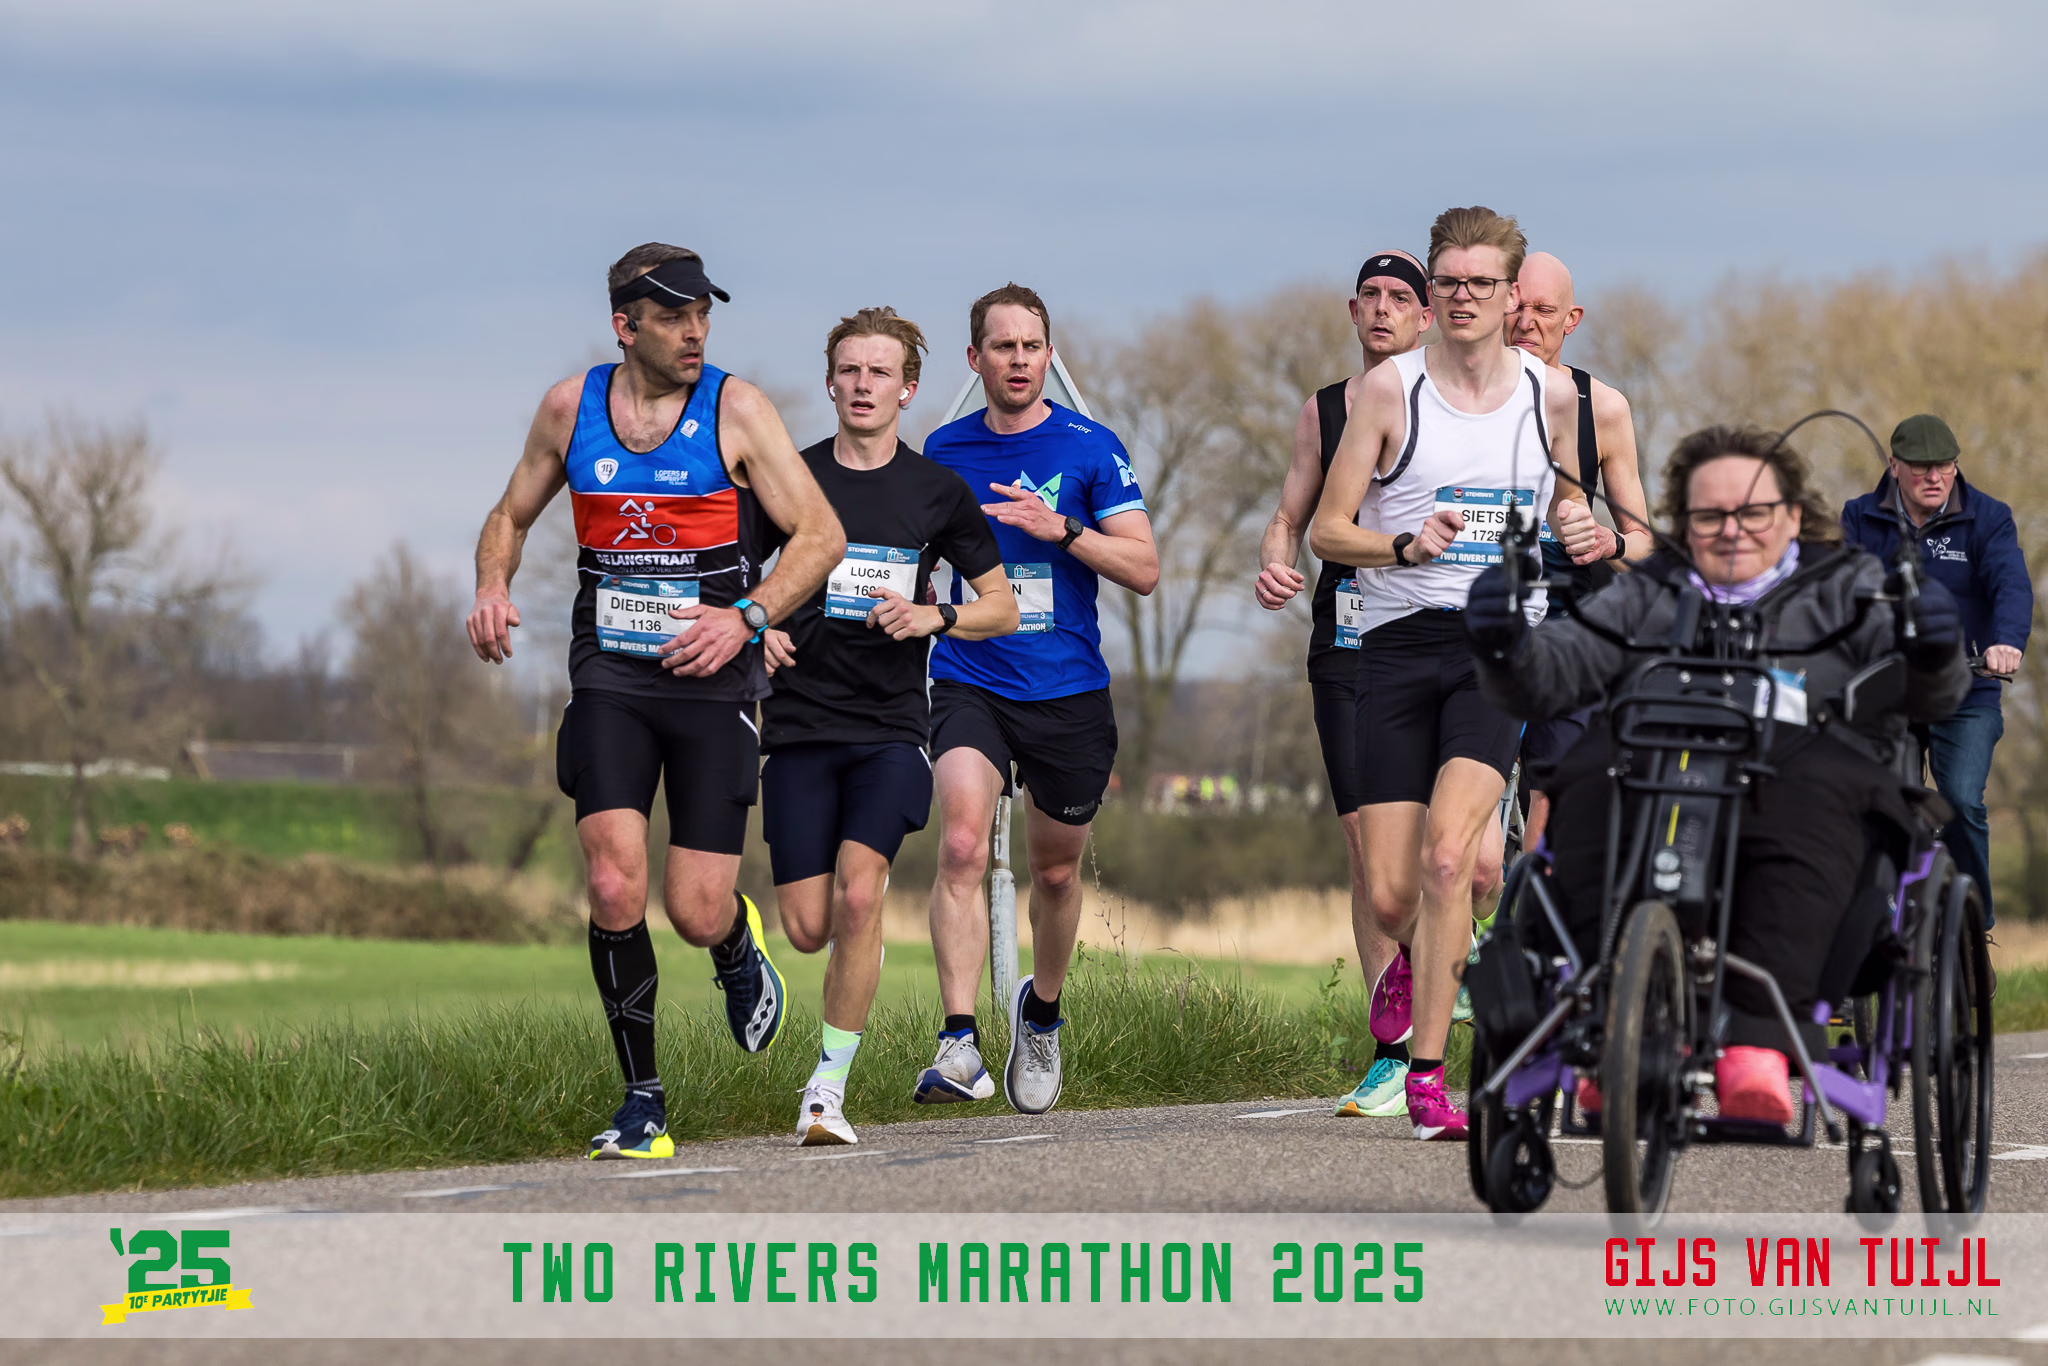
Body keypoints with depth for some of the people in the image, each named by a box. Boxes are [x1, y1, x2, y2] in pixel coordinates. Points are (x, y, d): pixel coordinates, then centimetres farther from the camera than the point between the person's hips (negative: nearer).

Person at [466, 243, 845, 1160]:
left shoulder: (736, 411, -5)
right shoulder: (571, 407, 3)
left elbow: (820, 534, -3)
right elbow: (510, 517, 18)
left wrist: (746, 617, -18)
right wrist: (492, 590, -3)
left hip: (713, 680, -1)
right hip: (610, 677, 1)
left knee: (696, 914, -5)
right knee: (615, 892, -15)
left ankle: (739, 948, 35)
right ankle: (642, 1101, -1)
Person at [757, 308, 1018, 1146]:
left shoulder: (938, 492, 5)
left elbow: (1002, 608, 12)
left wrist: (933, 617, -7)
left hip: (891, 727, -1)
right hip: (799, 723, 1)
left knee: (858, 894, -21)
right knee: (809, 929, -4)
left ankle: (829, 1086, -11)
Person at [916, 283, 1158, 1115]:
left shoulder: (1090, 448, -1)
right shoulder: (945, 451, 7)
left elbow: (1143, 569, -6)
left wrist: (1062, 529, -19)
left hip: (1067, 692, 0)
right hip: (969, 684, 0)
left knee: (1056, 870, 12)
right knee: (962, 843, -21)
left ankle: (1041, 1013, 40)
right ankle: (959, 1046, -27)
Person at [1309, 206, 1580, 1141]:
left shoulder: (1552, 397, 7)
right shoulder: (1389, 389, 0)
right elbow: (1326, 531, 0)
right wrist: (1405, 545, -17)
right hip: (1397, 643, 0)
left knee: (1447, 856, -20)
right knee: (1390, 895, -2)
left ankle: (1428, 1077, -14)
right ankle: (1415, 958, 38)